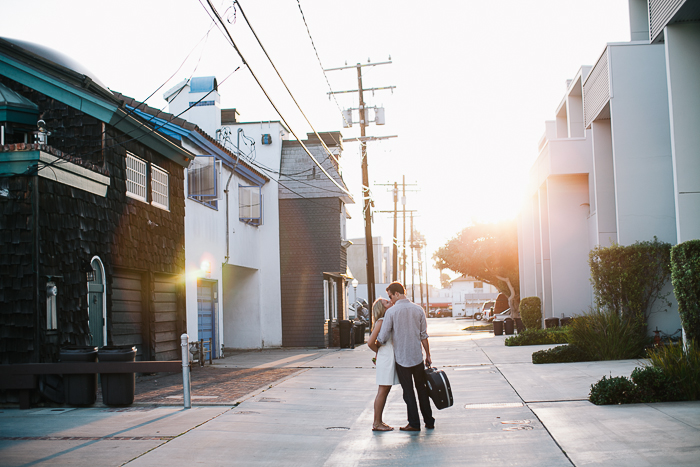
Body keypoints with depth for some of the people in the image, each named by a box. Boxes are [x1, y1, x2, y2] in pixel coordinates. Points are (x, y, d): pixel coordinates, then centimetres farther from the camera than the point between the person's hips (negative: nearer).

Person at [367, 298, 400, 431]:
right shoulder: (381, 321, -11)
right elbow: (370, 343, -13)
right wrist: (379, 353, 3)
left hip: (391, 359, 9)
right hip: (386, 359, -9)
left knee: (385, 391, 10)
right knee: (382, 391, -6)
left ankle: (378, 422, 15)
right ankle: (377, 423, -2)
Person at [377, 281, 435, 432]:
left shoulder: (391, 312, -10)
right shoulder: (418, 310, 1)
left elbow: (382, 338, -8)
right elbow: (424, 336, 4)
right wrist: (428, 355, 12)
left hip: (401, 358, -3)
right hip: (417, 356, 3)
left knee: (408, 391, 4)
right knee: (422, 389, 14)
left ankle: (414, 423, 6)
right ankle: (429, 421, 19)